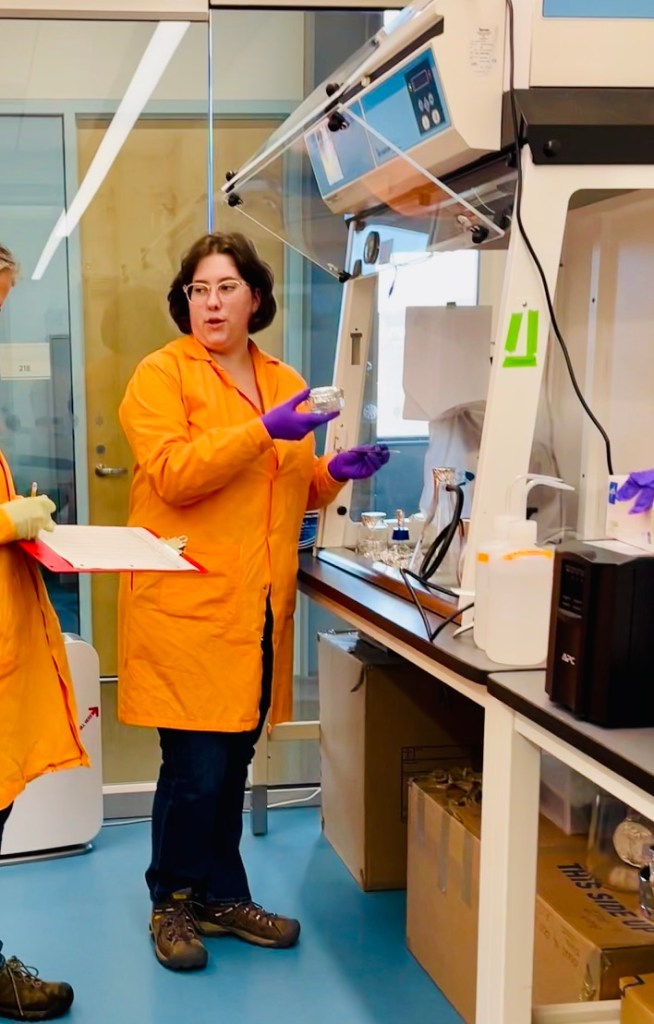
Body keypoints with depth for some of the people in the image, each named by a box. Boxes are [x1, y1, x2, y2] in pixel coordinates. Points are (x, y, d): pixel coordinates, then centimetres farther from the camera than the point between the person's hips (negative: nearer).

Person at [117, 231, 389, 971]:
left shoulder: (285, 382, 15)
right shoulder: (161, 374, -3)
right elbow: (172, 474, -17)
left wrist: (335, 472, 2)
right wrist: (262, 432, -23)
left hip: (259, 606, 6)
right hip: (186, 605, -5)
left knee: (233, 761, 13)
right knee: (196, 767, -3)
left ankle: (221, 895, 30)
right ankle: (173, 902, 19)